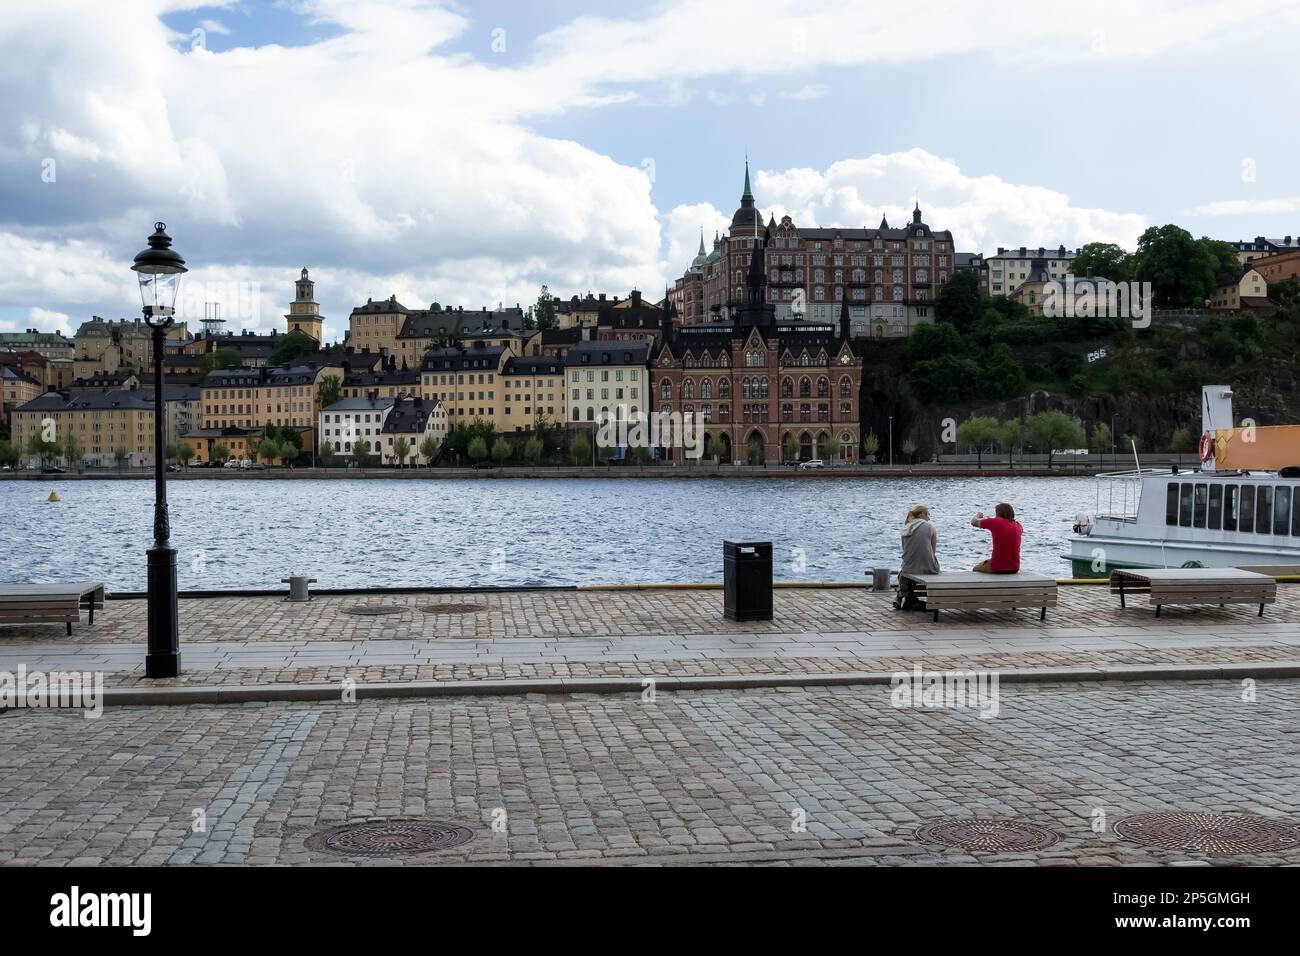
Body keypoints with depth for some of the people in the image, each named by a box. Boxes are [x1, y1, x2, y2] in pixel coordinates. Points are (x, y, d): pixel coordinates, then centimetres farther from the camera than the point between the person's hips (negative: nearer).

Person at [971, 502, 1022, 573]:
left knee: (975, 569, 24)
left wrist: (977, 515, 32)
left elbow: (974, 522, 7)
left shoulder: (995, 522, -8)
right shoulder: (1017, 526, 5)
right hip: (1014, 568, 5)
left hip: (998, 568, -5)